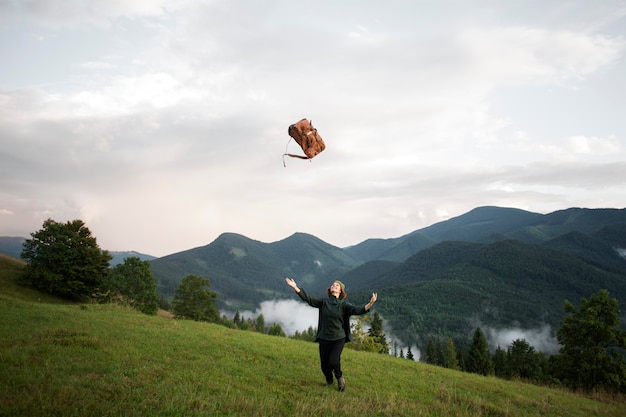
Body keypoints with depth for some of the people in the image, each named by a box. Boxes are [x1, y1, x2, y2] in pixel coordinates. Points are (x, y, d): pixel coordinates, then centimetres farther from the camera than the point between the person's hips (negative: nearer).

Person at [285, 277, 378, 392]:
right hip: (324, 338, 2)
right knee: (324, 365, 8)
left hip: (339, 339, -2)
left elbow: (357, 310, -17)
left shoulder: (344, 304, -4)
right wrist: (295, 288, -12)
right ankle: (329, 381, 41)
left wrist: (370, 304, -35)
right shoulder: (323, 302, 1)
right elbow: (309, 299, -4)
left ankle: (339, 378, 17)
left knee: (333, 362, -17)